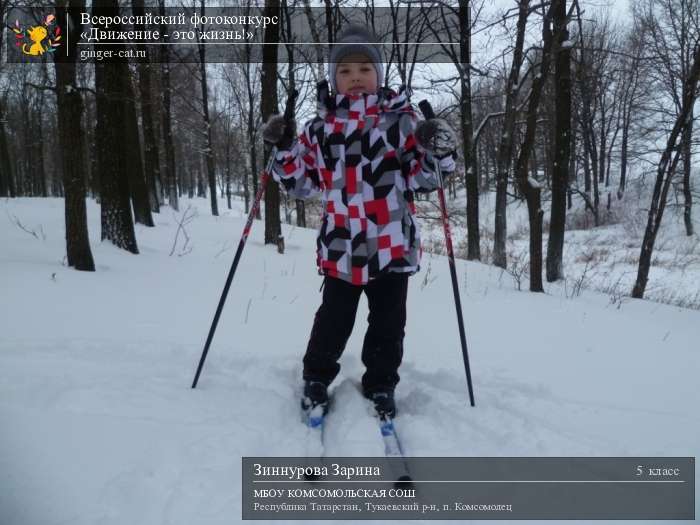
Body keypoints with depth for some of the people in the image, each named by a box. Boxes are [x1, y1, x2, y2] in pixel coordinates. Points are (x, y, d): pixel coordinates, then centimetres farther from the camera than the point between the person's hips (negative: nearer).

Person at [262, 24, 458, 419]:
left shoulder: (401, 119, 0)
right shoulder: (321, 127, 8)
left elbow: (422, 179, -2)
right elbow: (303, 184, 14)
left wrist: (437, 152, -21)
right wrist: (284, 149, -1)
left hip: (392, 243, -1)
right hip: (340, 245, 1)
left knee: (388, 323, 11)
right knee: (333, 320, 11)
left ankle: (381, 386, 31)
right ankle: (317, 379, 34)